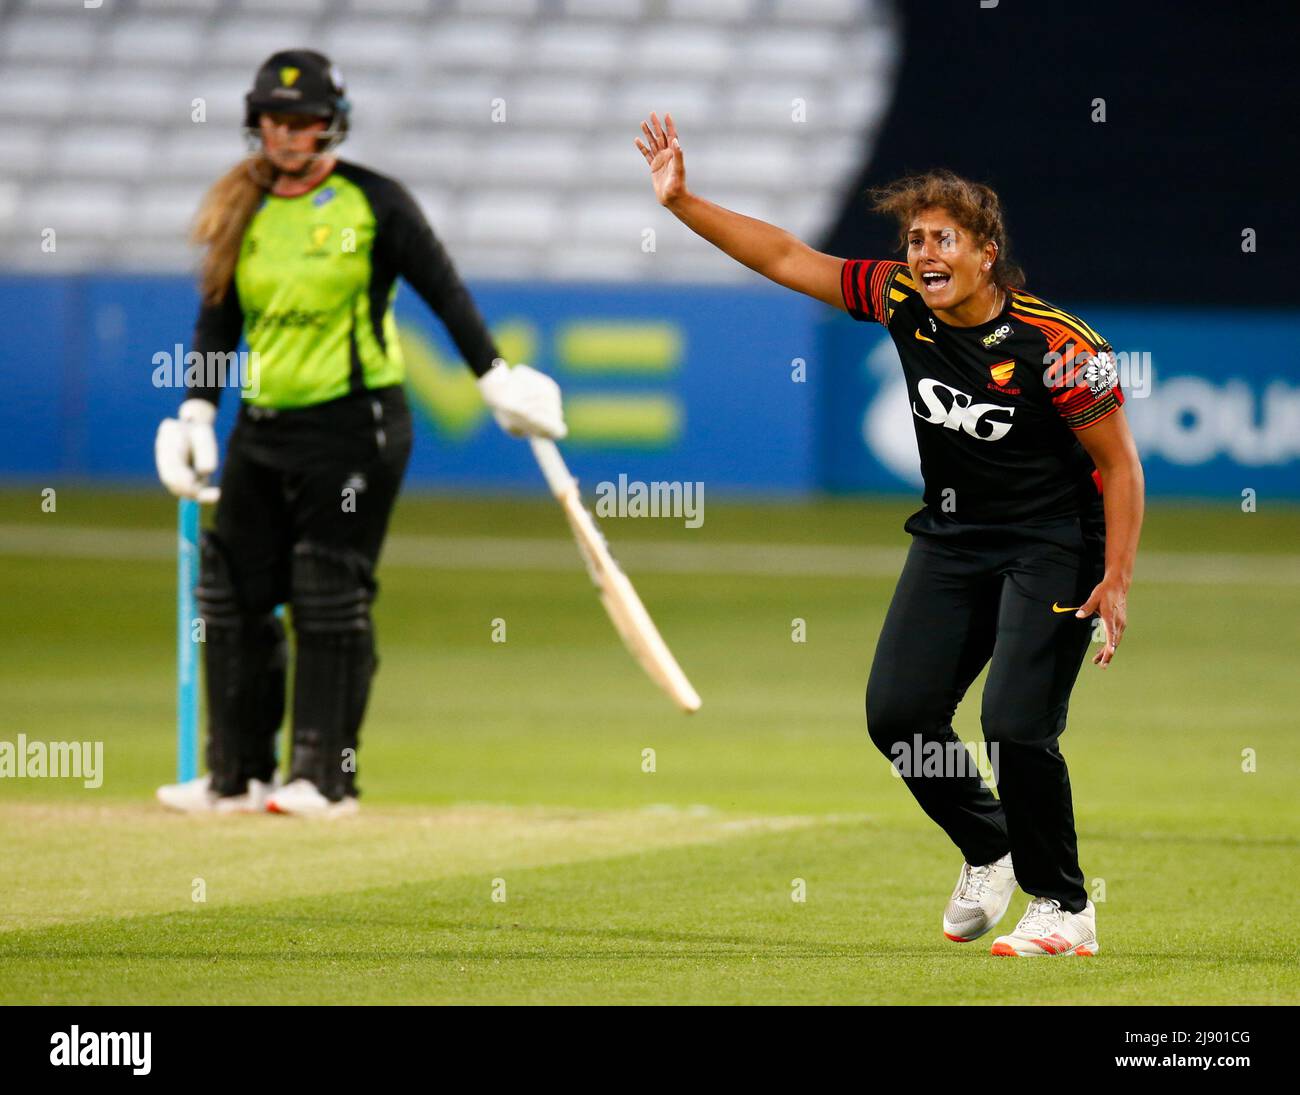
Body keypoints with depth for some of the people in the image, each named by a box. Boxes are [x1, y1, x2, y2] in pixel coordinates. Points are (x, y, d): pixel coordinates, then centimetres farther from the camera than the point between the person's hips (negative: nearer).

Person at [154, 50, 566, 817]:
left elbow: (443, 290, -3)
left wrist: (496, 378, -8)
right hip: (263, 430, 5)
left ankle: (326, 776, 1)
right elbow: (218, 320, 13)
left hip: (353, 423, -5)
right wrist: (197, 411, 5)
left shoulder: (373, 202, -4)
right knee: (234, 596, 4)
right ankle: (237, 775, 12)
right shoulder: (243, 212, 10)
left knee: (331, 602, -5)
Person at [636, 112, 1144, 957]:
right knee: (898, 712, 0)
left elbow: (1119, 463, -15)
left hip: (1052, 545, -6)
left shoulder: (1057, 346, -22)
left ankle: (1064, 908, 1)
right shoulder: (902, 302, -8)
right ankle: (989, 854, 25)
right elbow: (785, 258, -1)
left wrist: (1116, 583, -21)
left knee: (1017, 726, -17)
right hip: (952, 534, 6)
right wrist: (682, 202, -7)